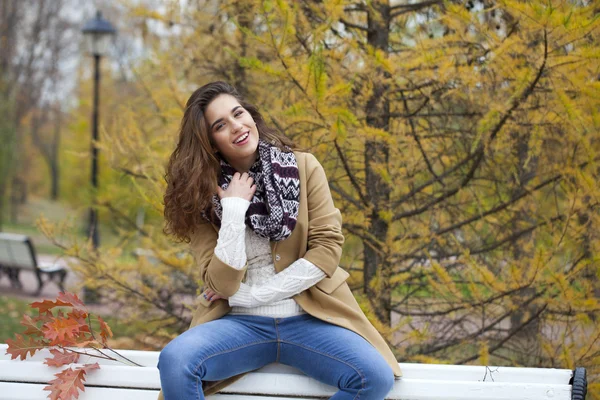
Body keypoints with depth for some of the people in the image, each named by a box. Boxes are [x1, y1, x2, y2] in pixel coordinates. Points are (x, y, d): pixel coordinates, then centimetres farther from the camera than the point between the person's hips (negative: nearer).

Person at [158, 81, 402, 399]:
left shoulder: (304, 167, 2)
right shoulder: (203, 194, 0)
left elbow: (328, 248, -5)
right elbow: (223, 285, -8)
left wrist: (255, 294, -9)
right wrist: (234, 208, -14)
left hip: (308, 318, 0)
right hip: (240, 322, 0)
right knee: (174, 362, -31)